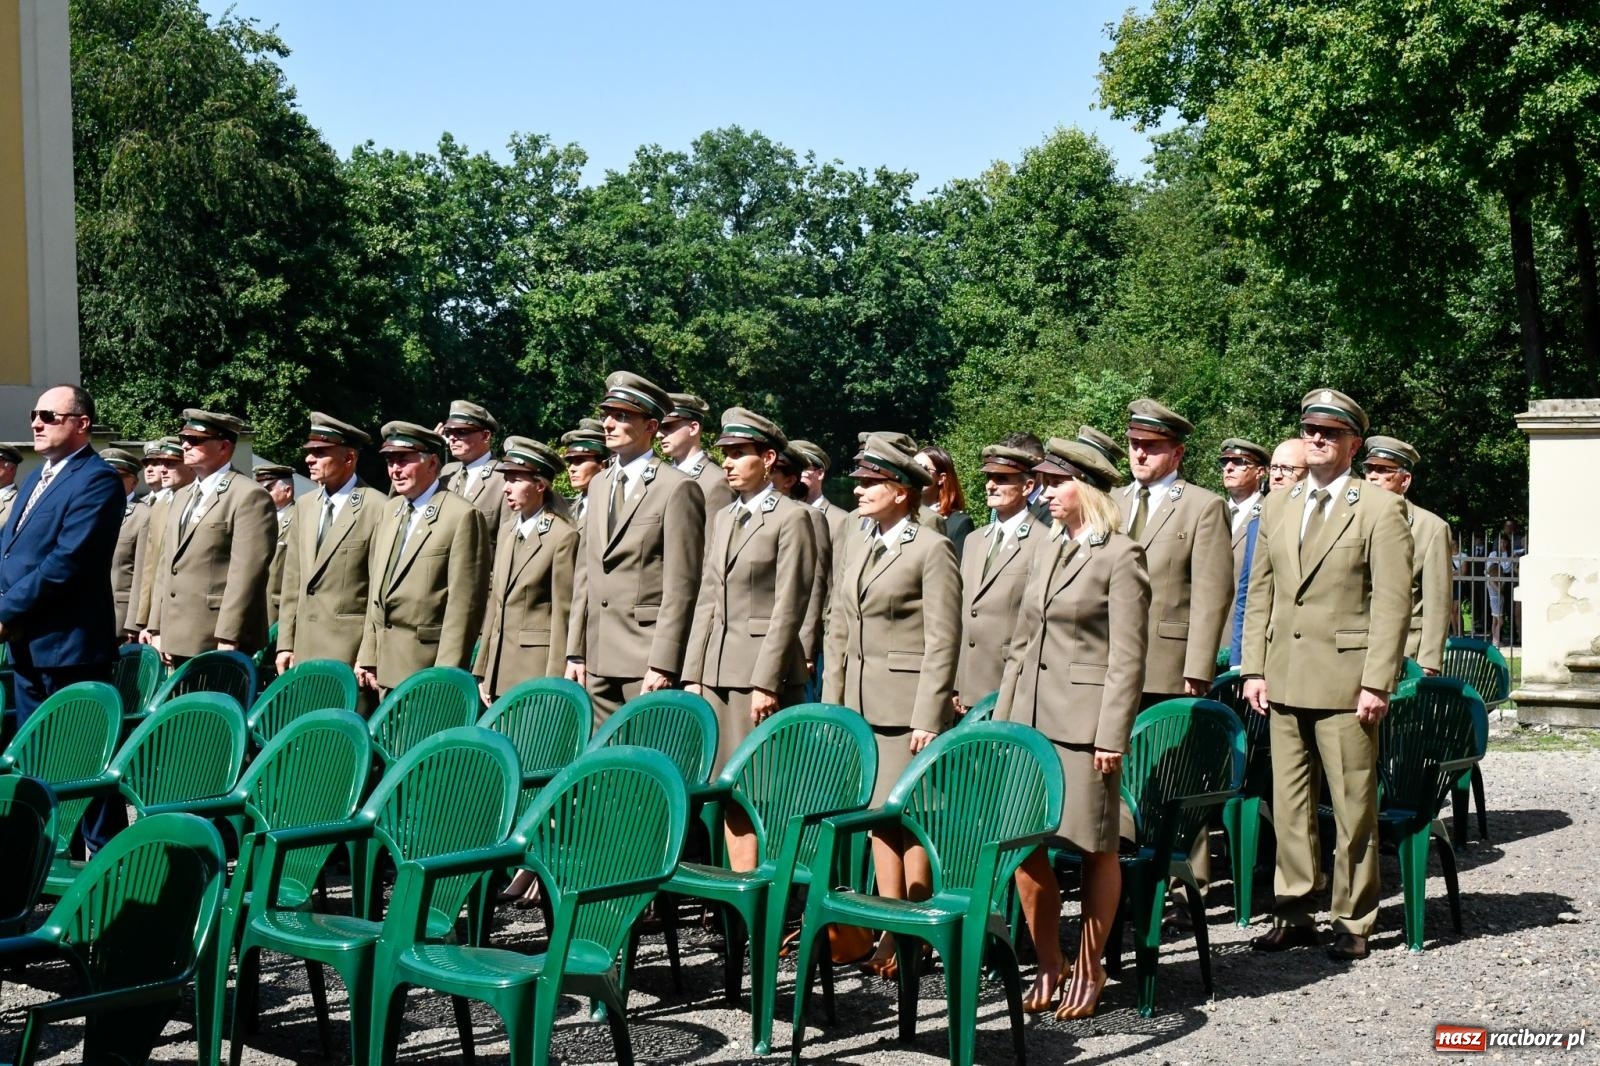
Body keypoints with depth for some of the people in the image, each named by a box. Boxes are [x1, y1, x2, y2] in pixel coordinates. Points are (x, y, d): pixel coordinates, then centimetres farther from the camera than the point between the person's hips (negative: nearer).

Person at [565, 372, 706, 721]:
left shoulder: (678, 488, -7)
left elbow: (680, 586, -12)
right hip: (598, 659, 7)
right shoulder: (598, 485, 17)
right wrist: (575, 653, 12)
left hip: (647, 655, -7)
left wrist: (662, 665, -17)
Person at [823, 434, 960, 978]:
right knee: (877, 817, 10)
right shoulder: (857, 549, 15)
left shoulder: (932, 550, -8)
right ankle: (889, 931, 17)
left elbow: (942, 642, -12)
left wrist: (928, 719, -16)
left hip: (907, 705, -7)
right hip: (860, 704, 7)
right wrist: (831, 706, 13)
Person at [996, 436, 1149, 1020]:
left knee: (1095, 847, 4)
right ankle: (1048, 966, 20)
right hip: (1030, 716, 7)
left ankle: (1088, 970, 17)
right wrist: (1002, 718, 14)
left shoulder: (1120, 556, -7)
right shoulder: (1046, 550, 14)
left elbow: (1127, 657, -11)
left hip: (1084, 722, -7)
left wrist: (1112, 735, -15)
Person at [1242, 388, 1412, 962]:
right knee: (1289, 803, 9)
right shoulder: (1277, 507, 15)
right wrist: (1254, 668, 7)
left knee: (1353, 806, 0)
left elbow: (1392, 601, -7)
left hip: (1345, 679, -5)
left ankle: (1352, 920, 9)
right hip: (1284, 678, 5)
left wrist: (1377, 683, -13)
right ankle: (1295, 911, 18)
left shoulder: (1380, 508, -2)